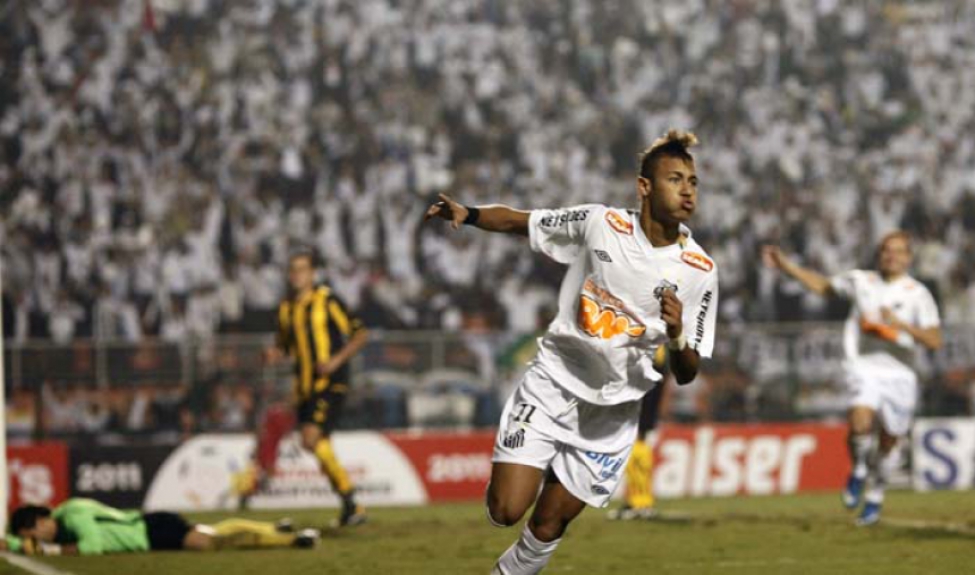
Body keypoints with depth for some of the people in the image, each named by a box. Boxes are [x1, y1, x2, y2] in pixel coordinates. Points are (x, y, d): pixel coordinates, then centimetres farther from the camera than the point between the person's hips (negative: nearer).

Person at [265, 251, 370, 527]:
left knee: (312, 439, -20)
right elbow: (285, 345, 24)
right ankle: (351, 507, 17)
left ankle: (347, 492, -7)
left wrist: (337, 360, -16)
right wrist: (275, 354, 0)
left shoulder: (327, 301, -7)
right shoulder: (286, 309, 12)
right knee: (320, 447, 7)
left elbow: (360, 334, -5)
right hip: (305, 386, 7)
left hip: (330, 383, -7)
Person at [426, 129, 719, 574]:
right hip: (552, 384, -1)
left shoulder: (700, 271, -9)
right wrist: (467, 214, -15)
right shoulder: (600, 224, -10)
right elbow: (518, 222, 4)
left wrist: (677, 334, -27)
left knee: (547, 528, 1)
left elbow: (686, 375, -5)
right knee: (506, 511, -11)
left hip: (610, 413, 1)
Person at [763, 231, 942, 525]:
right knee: (860, 423, -26)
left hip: (899, 375, 0)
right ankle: (859, 471, 4)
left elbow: (934, 340, -5)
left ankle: (875, 497, 32)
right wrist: (786, 265, 20)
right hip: (865, 369, 0)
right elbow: (823, 285, 24)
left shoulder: (917, 293, 0)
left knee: (887, 443, 7)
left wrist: (901, 324, -19)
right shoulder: (861, 281, 8)